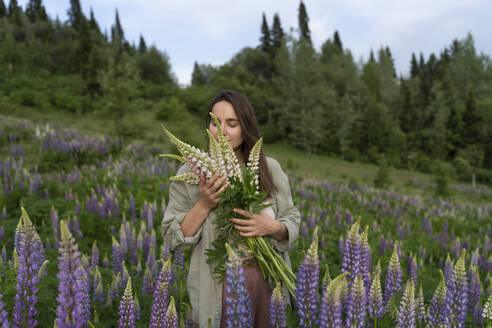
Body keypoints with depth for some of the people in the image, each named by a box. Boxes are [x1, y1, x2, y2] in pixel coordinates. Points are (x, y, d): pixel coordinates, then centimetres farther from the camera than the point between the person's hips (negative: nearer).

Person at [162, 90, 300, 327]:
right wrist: (204, 205, -19)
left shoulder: (270, 169, 1)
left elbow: (292, 222, 5)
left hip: (268, 287, 2)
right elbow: (173, 238, -4)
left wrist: (272, 227, -17)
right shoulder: (191, 174, -4)